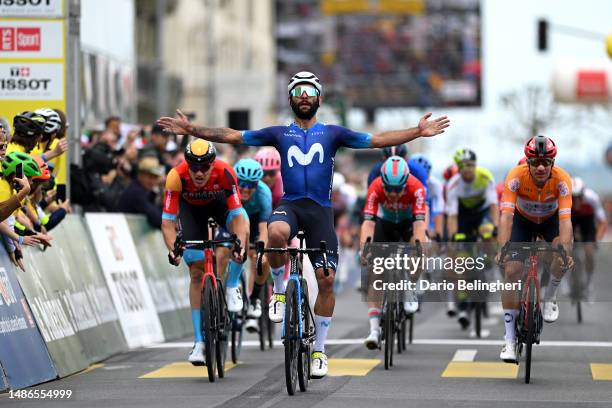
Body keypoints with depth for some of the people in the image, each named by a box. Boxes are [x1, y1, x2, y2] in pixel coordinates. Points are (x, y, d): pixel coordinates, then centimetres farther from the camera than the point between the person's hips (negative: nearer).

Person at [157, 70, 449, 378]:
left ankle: (319, 350, 9)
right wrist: (192, 130, 1)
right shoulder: (279, 133, 11)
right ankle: (279, 291, -11)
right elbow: (232, 136, 10)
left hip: (320, 209, 1)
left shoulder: (332, 133, 10)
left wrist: (418, 132, -6)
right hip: (289, 205, -1)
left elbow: (377, 140, 4)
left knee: (326, 280, -4)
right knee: (276, 233, -38)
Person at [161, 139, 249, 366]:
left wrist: (239, 244, -54)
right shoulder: (176, 177, -36)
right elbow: (167, 220, -35)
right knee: (196, 272, -7)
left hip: (219, 202, 0)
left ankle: (232, 287, -13)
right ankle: (199, 341, 0)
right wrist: (173, 249, -51)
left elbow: (236, 213, -37)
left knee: (242, 221, -35)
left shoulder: (225, 173, -36)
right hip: (191, 207, 0)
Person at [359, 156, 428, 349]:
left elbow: (419, 222, -41)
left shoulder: (416, 188, -34)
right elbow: (368, 221, -39)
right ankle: (374, 330, -16)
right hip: (385, 223, 0)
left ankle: (409, 291, -3)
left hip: (408, 222, 0)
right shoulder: (375, 188, -33)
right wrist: (364, 247, -54)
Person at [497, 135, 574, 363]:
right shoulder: (516, 177, -33)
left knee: (563, 253, -30)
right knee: (511, 271, -15)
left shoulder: (562, 180, -32)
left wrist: (566, 252, -54)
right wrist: (502, 249, -53)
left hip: (551, 220, 0)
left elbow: (565, 220, -39)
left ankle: (549, 297, 0)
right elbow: (506, 216, -39)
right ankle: (509, 340, -9)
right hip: (522, 220, 0)